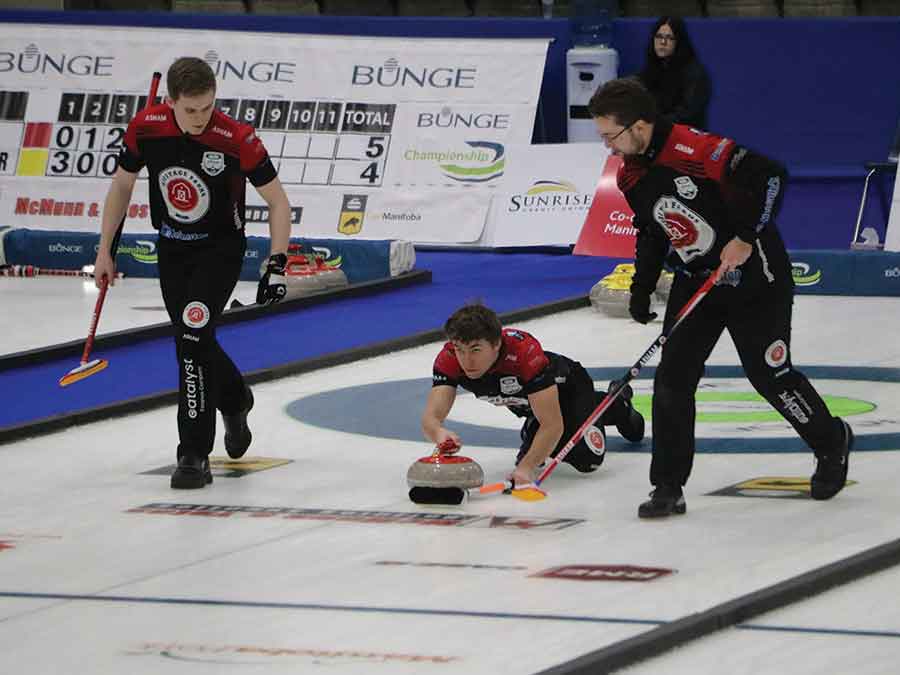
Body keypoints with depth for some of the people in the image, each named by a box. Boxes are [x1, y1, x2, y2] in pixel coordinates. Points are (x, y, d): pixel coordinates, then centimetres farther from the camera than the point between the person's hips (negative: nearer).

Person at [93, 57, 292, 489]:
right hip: (172, 249, 5)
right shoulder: (146, 128, -14)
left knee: (193, 338, -20)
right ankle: (235, 401, 48)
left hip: (220, 249, -4)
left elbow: (277, 201, -13)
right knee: (194, 340, 16)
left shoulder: (237, 139, -24)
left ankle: (194, 454, -15)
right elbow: (122, 184, 3)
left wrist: (277, 265, -19)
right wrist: (105, 251, 5)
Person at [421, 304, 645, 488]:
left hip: (566, 386, -5)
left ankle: (617, 403, 19)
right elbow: (431, 416, -42)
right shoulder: (449, 359, -34)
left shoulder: (525, 351, -47)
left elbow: (553, 424, -46)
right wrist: (439, 433, -67)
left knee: (587, 459, -14)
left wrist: (527, 467, -61)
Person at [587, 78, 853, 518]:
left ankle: (831, 442, 29)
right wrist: (641, 287, 7)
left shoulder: (693, 149, -27)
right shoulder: (630, 174, 1)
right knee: (672, 379, -5)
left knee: (771, 376, 3)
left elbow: (769, 176, -27)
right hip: (694, 283, 7)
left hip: (754, 278, -7)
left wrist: (746, 237, -26)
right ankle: (668, 487, 0)